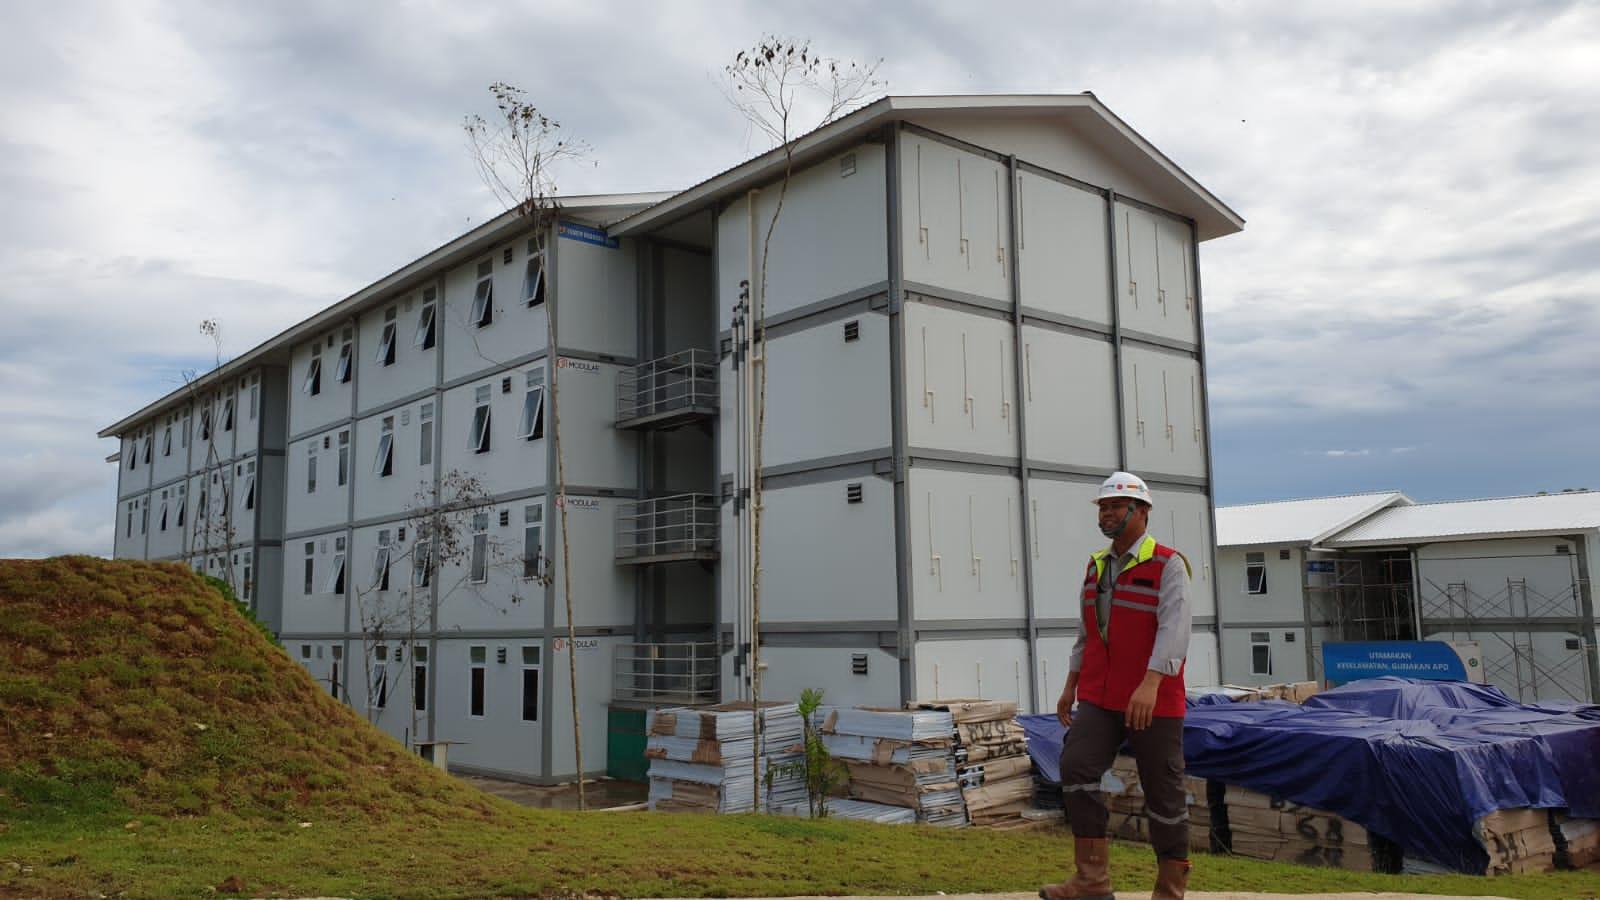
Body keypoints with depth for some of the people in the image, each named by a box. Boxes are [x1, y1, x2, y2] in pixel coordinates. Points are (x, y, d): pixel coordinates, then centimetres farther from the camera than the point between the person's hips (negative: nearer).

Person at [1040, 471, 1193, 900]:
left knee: (1162, 790, 3)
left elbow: (1174, 630, -21)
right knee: (1076, 767, -9)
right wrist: (1070, 688, 18)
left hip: (1154, 698, -6)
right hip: (1099, 697, 6)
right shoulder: (1096, 566, 12)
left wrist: (1150, 684, -33)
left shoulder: (1167, 565, -9)